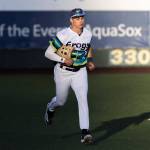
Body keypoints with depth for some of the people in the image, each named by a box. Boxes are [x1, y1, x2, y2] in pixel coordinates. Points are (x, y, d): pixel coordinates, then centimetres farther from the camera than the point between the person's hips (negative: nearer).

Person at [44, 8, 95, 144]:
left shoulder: (88, 34, -3)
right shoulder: (63, 35, -20)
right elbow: (48, 53, -17)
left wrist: (90, 61, 3)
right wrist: (64, 60, -28)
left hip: (80, 72, 2)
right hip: (63, 72, -2)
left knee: (83, 98, -16)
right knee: (61, 101, 15)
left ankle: (85, 132, -20)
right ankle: (51, 108, 53)